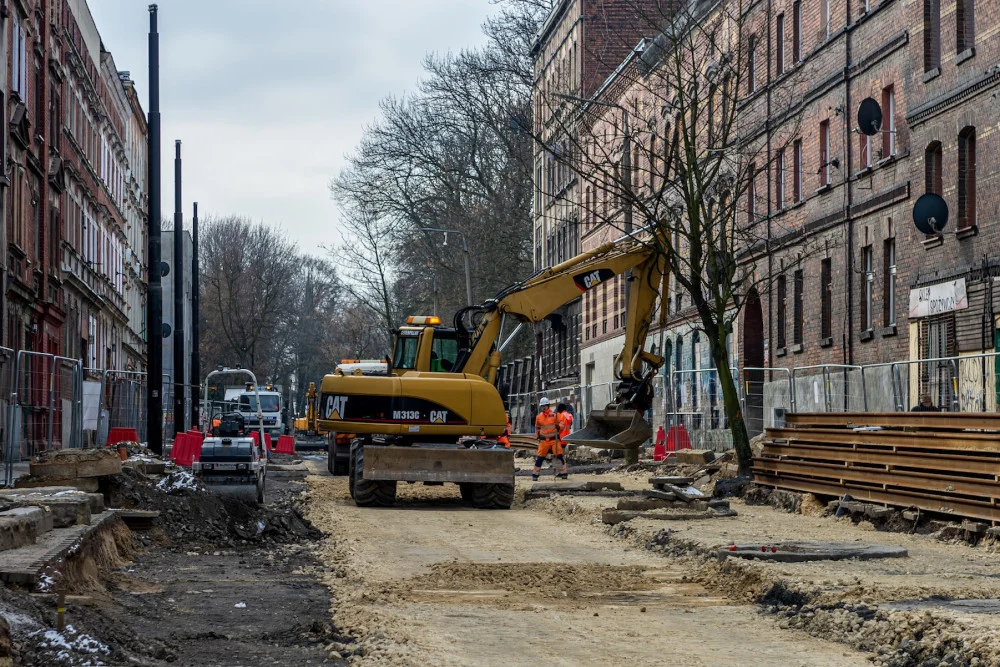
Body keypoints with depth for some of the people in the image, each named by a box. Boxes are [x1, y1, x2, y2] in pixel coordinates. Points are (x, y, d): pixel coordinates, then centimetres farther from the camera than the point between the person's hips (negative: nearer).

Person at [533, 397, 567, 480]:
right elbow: (537, 428, 22)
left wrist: (558, 426, -17)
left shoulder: (554, 415, -2)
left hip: (554, 439, -2)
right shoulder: (539, 417, 8)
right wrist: (537, 436, 15)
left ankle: (563, 473, 2)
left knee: (559, 455, -8)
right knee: (540, 457, 2)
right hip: (544, 440, 2)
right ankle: (535, 474, 10)